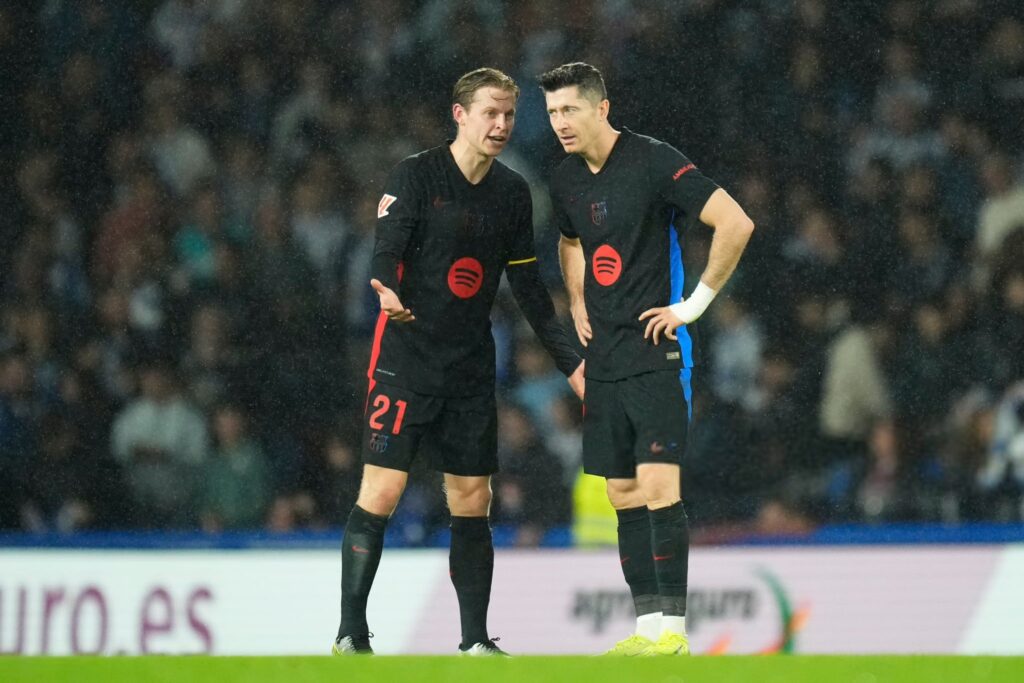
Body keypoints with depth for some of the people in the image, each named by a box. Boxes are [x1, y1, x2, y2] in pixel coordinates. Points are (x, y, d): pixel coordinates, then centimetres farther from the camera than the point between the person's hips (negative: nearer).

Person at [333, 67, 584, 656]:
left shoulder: (512, 192, 10)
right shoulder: (416, 176, -7)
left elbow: (528, 286, 17)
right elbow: (386, 249, -18)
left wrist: (570, 360, 14)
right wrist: (388, 291, -41)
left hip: (472, 365, 5)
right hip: (406, 358, -5)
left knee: (473, 498, 5)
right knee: (382, 490, -11)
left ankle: (476, 639, 12)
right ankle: (351, 634, -5)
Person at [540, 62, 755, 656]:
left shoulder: (655, 162, -13)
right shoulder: (567, 181, 10)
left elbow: (736, 224, -18)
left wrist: (696, 302, -14)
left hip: (658, 351, -8)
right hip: (605, 357, 8)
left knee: (658, 486, -14)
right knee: (624, 494, 7)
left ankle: (674, 629, -12)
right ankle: (648, 626, 11)